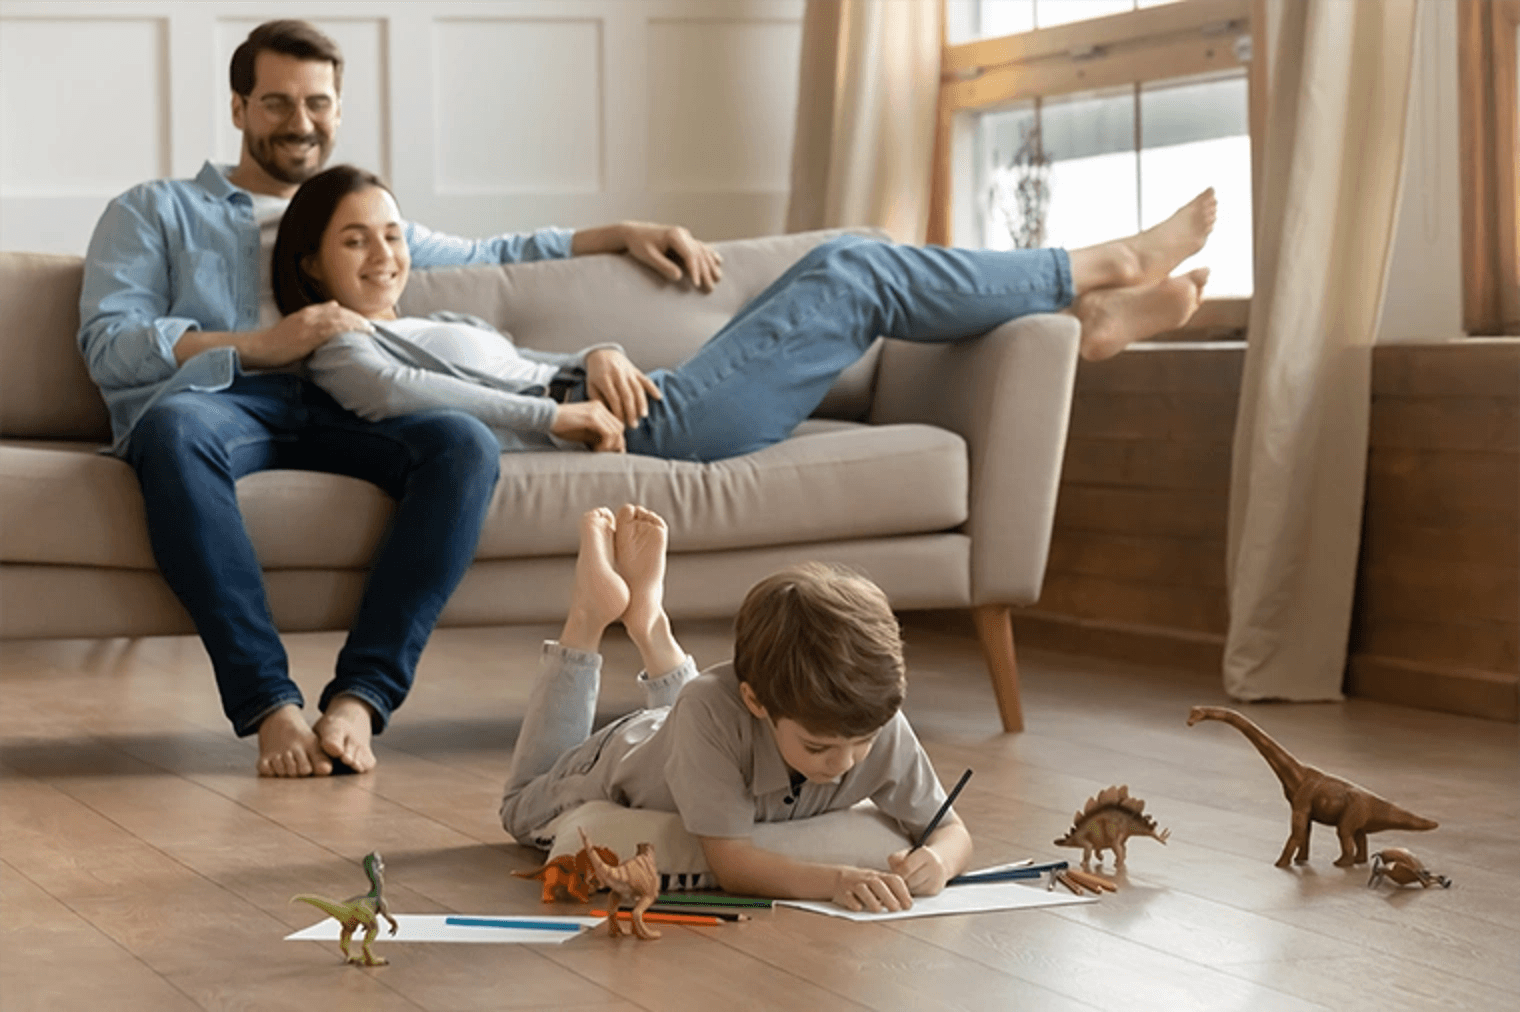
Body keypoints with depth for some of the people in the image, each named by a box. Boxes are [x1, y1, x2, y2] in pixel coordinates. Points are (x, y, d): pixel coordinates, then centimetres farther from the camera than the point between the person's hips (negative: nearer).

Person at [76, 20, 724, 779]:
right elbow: (108, 347, 6)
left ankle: (360, 697, -40)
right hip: (219, 403, -3)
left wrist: (622, 233, 33)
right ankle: (269, 707, -44)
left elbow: (489, 257, 44)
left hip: (338, 415, 3)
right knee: (174, 427, -42)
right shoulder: (155, 213, 22)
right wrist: (263, 345, -6)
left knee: (466, 445, -31)